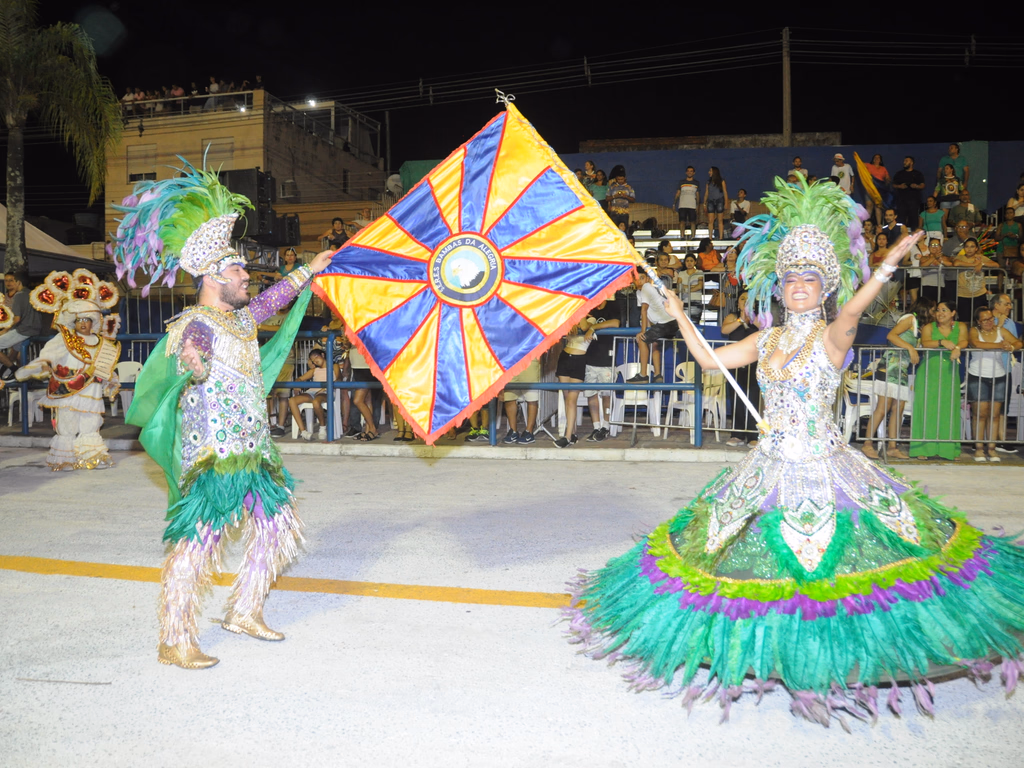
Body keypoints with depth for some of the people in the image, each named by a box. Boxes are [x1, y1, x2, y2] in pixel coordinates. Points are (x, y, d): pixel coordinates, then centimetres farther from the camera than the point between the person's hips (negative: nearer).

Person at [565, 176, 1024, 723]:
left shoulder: (832, 336, -8)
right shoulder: (767, 340, 8)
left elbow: (851, 312, -31)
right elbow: (710, 359, 11)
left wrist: (888, 267, -49)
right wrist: (680, 316, 9)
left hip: (824, 463, -5)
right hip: (771, 463, 5)